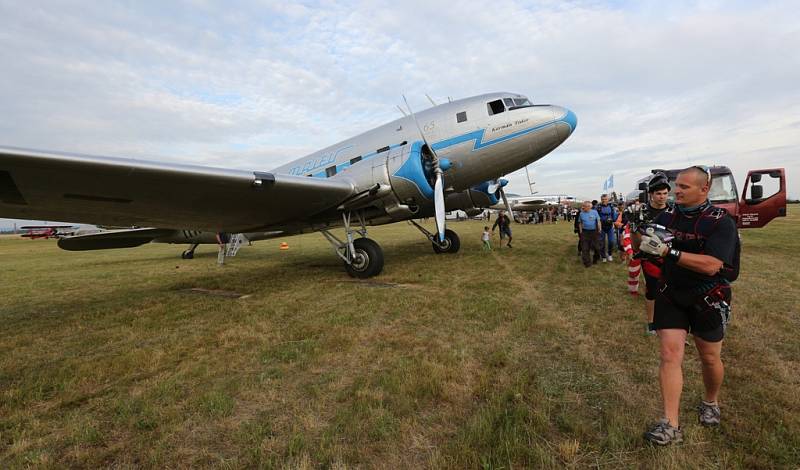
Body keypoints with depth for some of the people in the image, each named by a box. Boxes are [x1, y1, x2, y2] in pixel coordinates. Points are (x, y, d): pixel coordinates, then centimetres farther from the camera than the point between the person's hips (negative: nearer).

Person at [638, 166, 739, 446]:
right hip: (671, 296, 3)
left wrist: (667, 252, -32)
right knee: (670, 354, -6)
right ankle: (670, 426, -2)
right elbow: (649, 247, 9)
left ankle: (711, 403, 45)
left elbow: (711, 265, -26)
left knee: (709, 358, 15)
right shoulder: (667, 216, 0)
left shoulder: (721, 222, -14)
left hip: (708, 299, -2)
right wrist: (647, 240, -14)